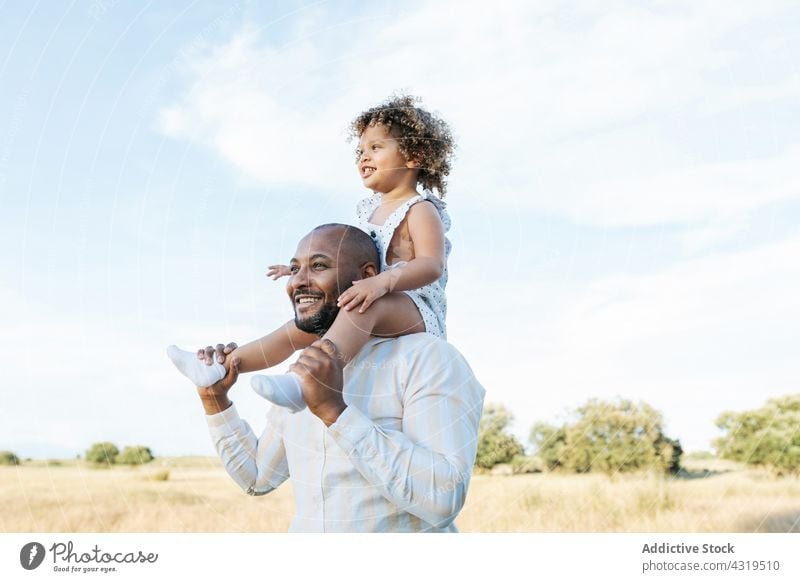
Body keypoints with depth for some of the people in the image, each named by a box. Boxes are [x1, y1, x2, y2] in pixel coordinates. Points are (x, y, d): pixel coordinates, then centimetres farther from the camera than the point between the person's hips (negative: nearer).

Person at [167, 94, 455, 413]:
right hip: (366, 319, 9)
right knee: (301, 326, 3)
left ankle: (304, 381, -60)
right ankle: (220, 366, 5)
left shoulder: (420, 209, -6)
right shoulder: (370, 210, 20)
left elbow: (432, 265, -22)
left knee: (365, 308, -40)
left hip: (415, 310, -9)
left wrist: (382, 282, -37)